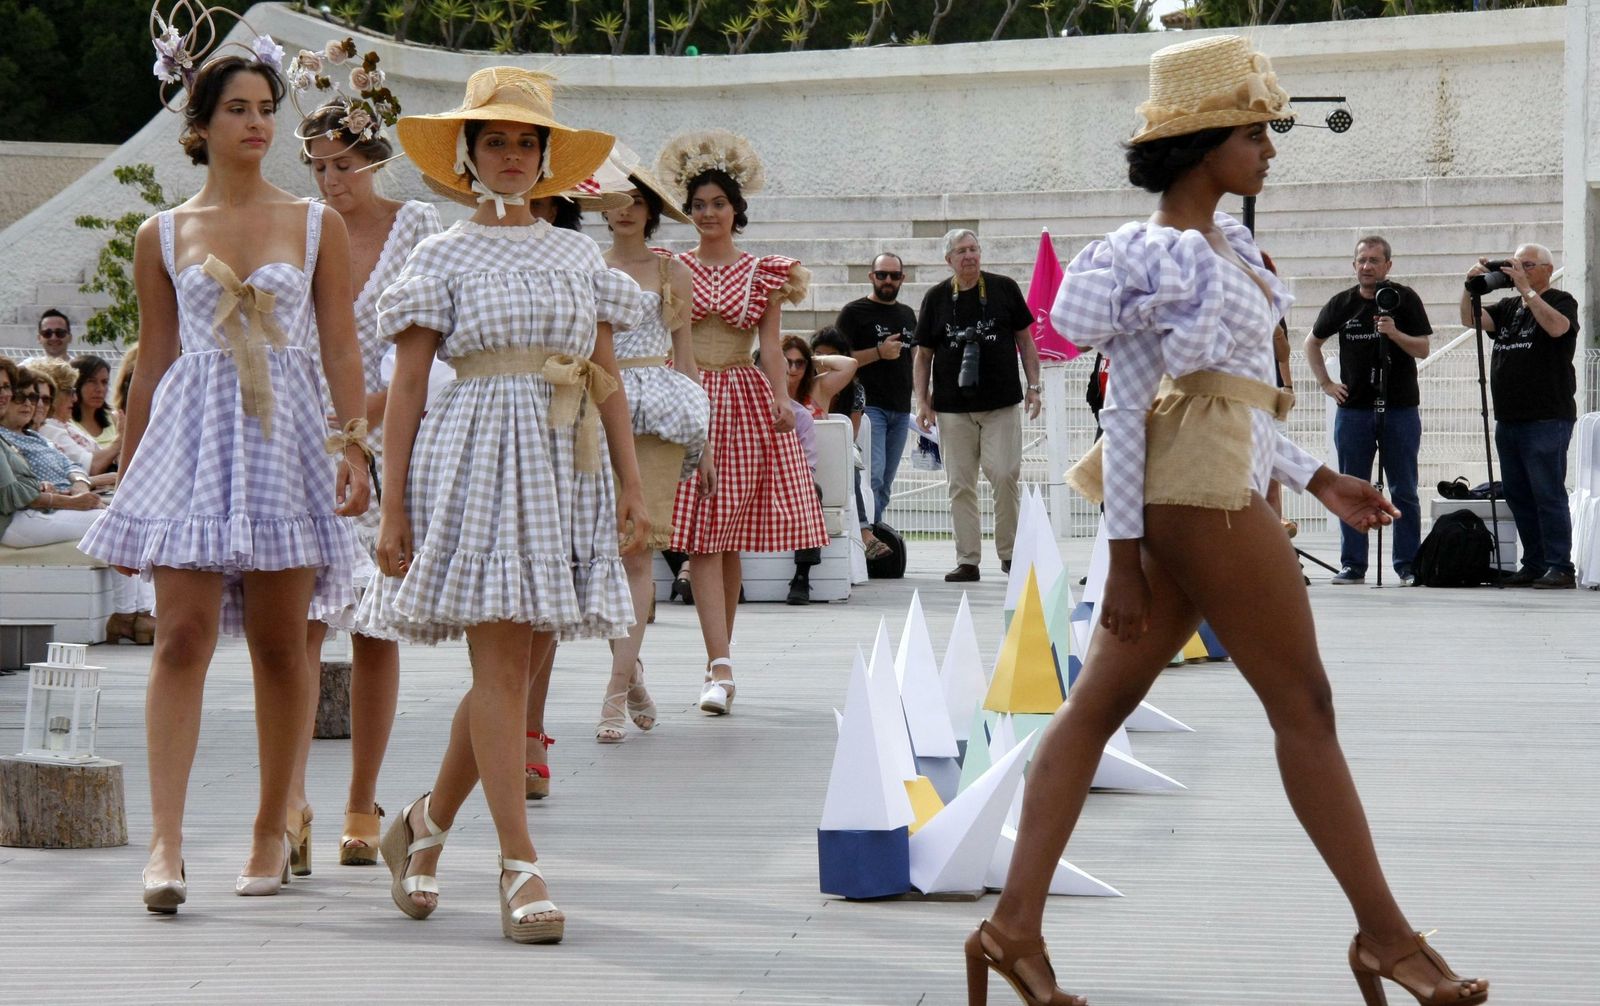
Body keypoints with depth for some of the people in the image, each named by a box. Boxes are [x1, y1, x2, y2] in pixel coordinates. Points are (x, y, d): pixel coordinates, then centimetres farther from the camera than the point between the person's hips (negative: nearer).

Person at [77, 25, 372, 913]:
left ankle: (272, 830, 15)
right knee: (183, 637, -11)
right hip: (191, 438, 0)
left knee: (280, 645, 4)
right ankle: (165, 842, -15)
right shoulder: (162, 236, 8)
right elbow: (153, 363, 13)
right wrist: (126, 479, 13)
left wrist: (355, 445, -9)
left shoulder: (318, 226, 7)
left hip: (285, 440, 0)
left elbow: (341, 348, 4)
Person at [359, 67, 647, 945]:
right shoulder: (443, 256, 4)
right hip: (477, 457, -4)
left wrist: (632, 487, 6)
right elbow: (407, 387, 1)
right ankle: (520, 866, -10)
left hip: (565, 468, 4)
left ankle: (424, 824, 25)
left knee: (518, 669, 5)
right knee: (500, 666, -10)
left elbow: (607, 380, 14)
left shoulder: (576, 255, 15)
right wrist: (392, 506, -6)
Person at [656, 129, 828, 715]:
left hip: (745, 400, 1)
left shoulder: (762, 273, 8)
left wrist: (783, 398, -13)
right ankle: (721, 668, -17)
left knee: (732, 539, 5)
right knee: (701, 538, -10)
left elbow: (771, 343, 2)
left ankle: (718, 659, 17)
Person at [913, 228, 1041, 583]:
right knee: (961, 484, 1)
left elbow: (1025, 340, 11)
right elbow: (923, 355, 11)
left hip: (1001, 404, -1)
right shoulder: (936, 298, 7)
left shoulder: (1004, 289, 5)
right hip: (953, 406, 1)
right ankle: (967, 560, 5)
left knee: (1005, 475, -10)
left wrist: (1033, 386, 4)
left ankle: (1009, 552, 4)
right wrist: (923, 401, 2)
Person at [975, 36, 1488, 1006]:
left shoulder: (1222, 242, 13)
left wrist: (1316, 478, 18)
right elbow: (1127, 407, -14)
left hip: (1222, 487, 10)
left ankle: (1016, 924, 6)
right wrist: (1124, 555, -15)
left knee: (1100, 704, 6)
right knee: (1304, 707, -1)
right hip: (1201, 495, -10)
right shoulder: (1158, 256, -15)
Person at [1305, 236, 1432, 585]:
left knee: (1404, 492, 0)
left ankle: (1408, 565, 4)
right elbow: (1312, 343, 20)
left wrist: (1395, 334, -20)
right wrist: (1325, 383, 11)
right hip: (1353, 409, 2)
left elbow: (1422, 349, -4)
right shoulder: (1341, 304, 6)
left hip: (1400, 408, -2)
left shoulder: (1404, 299, 0)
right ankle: (1353, 565, 9)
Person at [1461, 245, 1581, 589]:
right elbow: (1471, 319, 8)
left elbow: (1557, 327, -22)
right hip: (1509, 419, 8)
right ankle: (1533, 565, 14)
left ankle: (1561, 568, -9)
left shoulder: (1561, 301, 0)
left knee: (1548, 494, -10)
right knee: (1518, 496, 9)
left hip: (1546, 419, -8)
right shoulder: (1508, 307, 19)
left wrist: (1526, 289, -21)